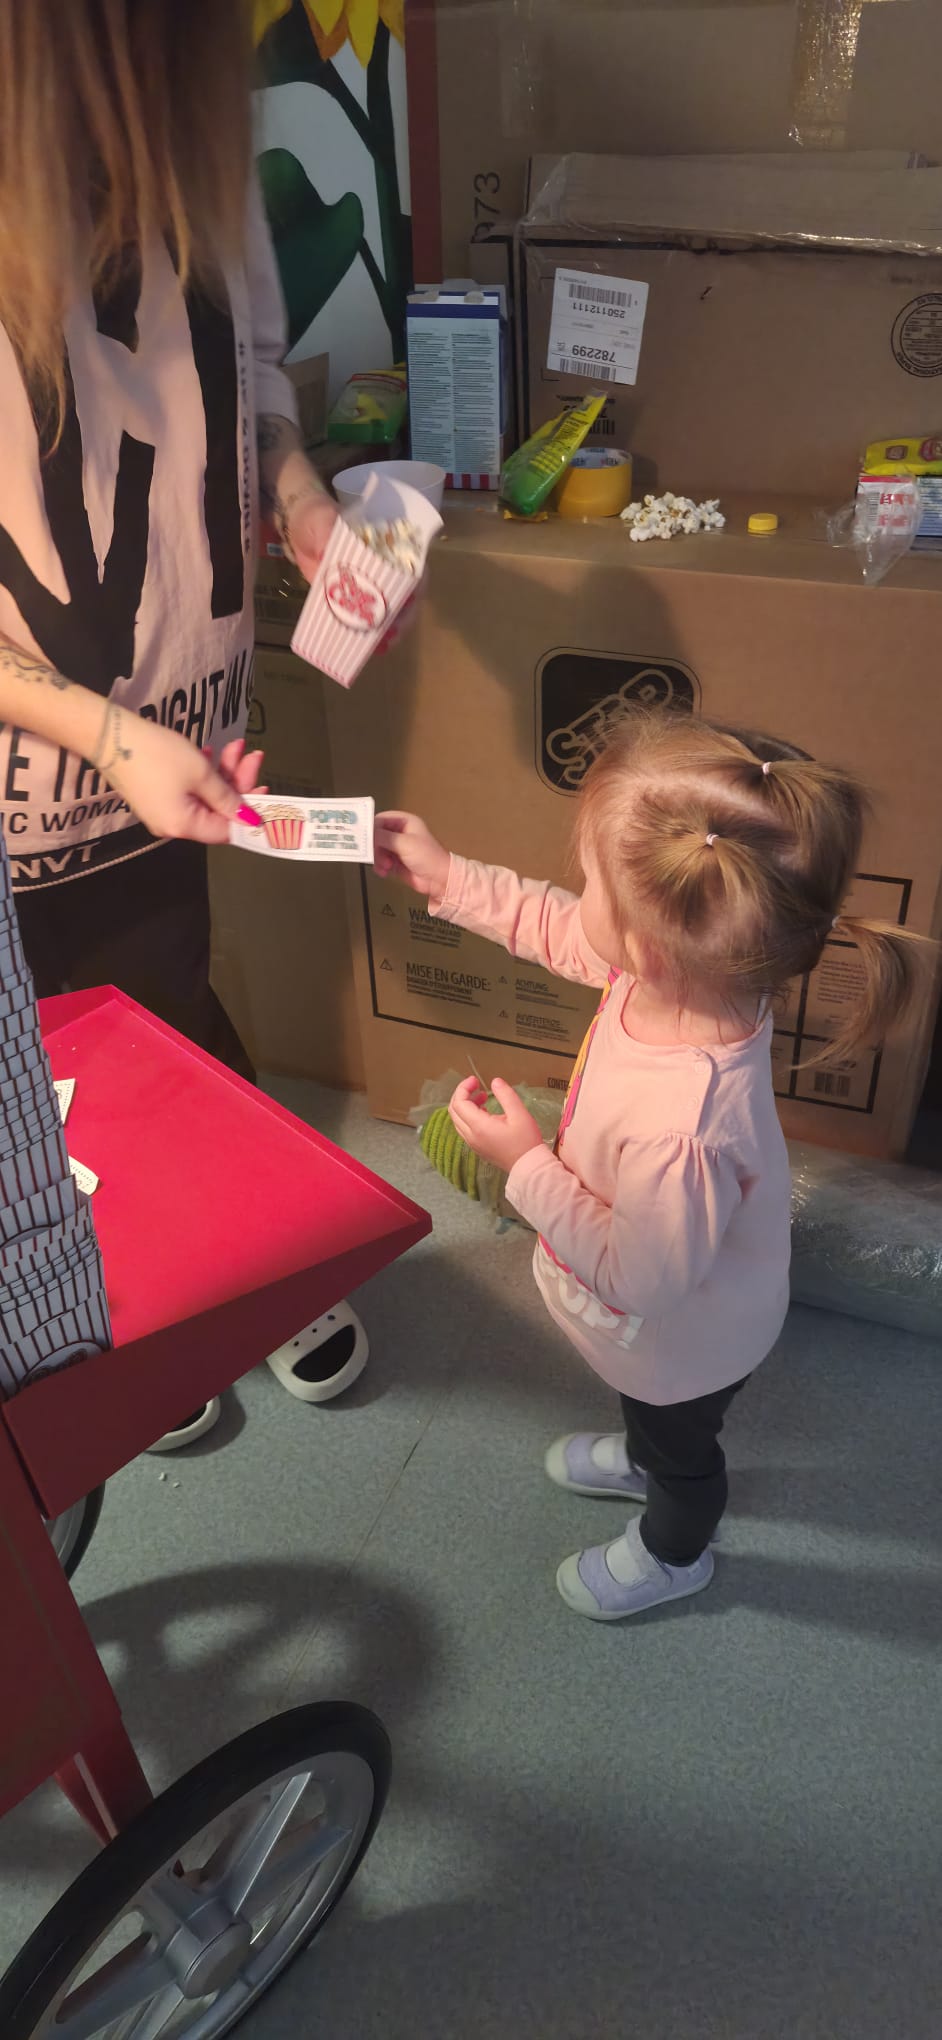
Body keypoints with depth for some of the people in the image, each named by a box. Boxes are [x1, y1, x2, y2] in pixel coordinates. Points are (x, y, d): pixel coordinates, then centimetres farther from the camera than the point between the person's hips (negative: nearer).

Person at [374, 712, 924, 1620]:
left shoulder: (680, 1131, -51)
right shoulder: (692, 967, -28)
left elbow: (642, 1274, -33)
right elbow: (564, 932, -7)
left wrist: (527, 1165, -31)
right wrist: (449, 879, -6)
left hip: (684, 1342, -6)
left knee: (679, 1443, 30)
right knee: (650, 1412, 39)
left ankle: (672, 1555, 62)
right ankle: (640, 1455, 73)